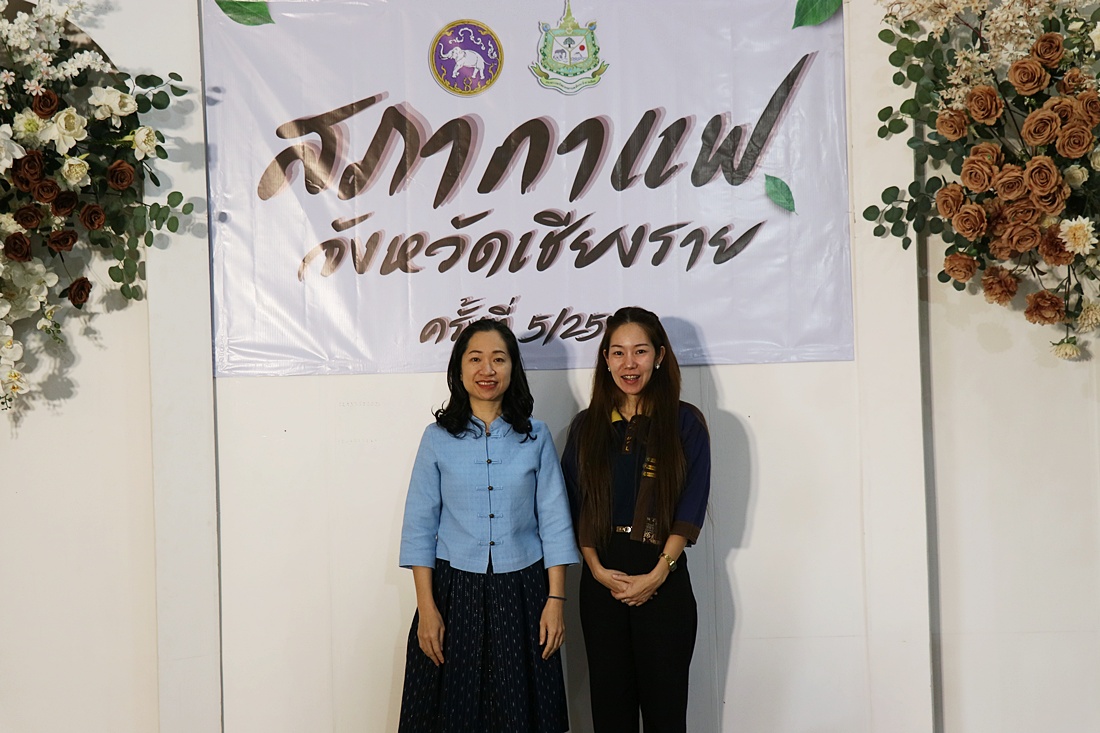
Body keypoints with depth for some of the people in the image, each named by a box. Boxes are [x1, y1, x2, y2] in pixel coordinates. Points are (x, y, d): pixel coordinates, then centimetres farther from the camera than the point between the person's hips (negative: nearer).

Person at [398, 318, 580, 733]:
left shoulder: (536, 437, 3)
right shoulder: (438, 438, 1)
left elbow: (554, 523, 3)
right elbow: (419, 527, 0)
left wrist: (556, 599, -4)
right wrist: (427, 609, -6)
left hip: (521, 591, 1)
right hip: (454, 590, 0)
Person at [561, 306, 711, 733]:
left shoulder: (684, 422, 1)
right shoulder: (586, 426, 9)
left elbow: (691, 509, -4)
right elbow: (576, 509, 6)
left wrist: (657, 574, -12)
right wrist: (597, 569, -7)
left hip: (664, 581, -2)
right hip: (601, 580, 3)